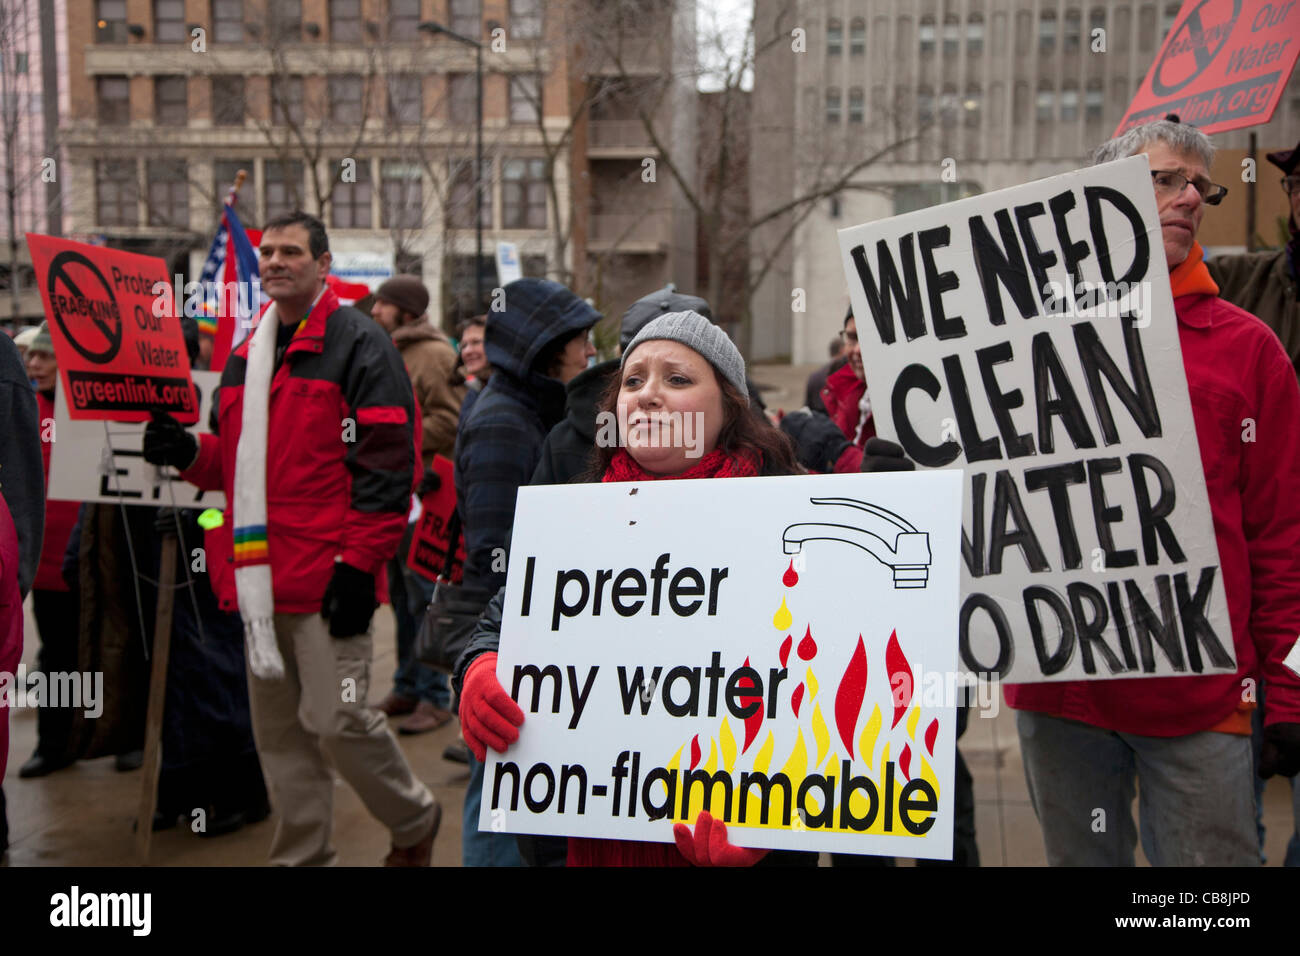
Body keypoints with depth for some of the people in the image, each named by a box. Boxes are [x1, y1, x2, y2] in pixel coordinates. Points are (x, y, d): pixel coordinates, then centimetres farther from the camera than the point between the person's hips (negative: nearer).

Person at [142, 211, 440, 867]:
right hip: (260, 577, 8)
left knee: (336, 720, -7)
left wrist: (359, 560, -17)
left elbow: (387, 463, -12)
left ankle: (415, 821, 20)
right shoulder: (245, 353, 18)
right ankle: (301, 856, 27)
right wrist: (190, 453, 5)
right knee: (278, 731, 12)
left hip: (328, 575, -7)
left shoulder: (358, 344, -5)